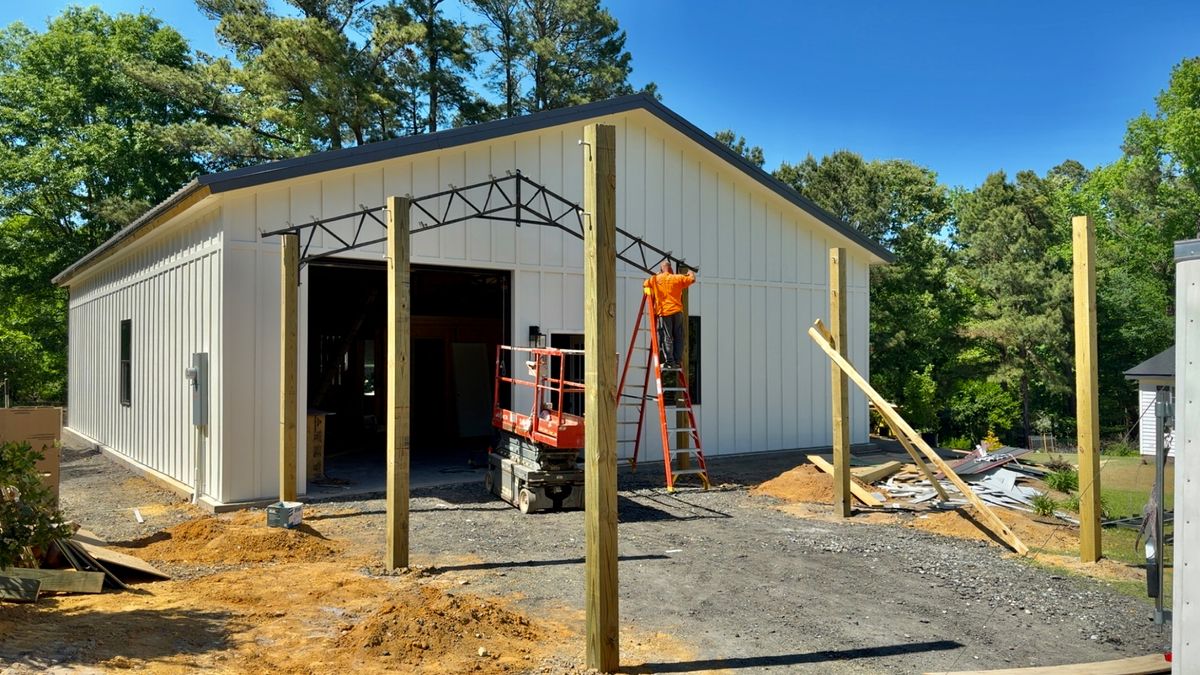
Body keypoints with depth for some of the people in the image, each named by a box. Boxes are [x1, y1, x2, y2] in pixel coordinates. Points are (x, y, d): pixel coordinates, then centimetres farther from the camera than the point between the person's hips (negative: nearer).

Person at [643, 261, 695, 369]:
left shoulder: (655, 279, 7)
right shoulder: (677, 278, 6)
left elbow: (645, 284, 21)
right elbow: (692, 279, 7)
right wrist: (691, 273, 30)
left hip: (664, 312, -1)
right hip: (677, 311, 1)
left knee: (666, 338, -1)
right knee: (678, 338, 8)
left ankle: (670, 362, -4)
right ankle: (677, 361, 9)